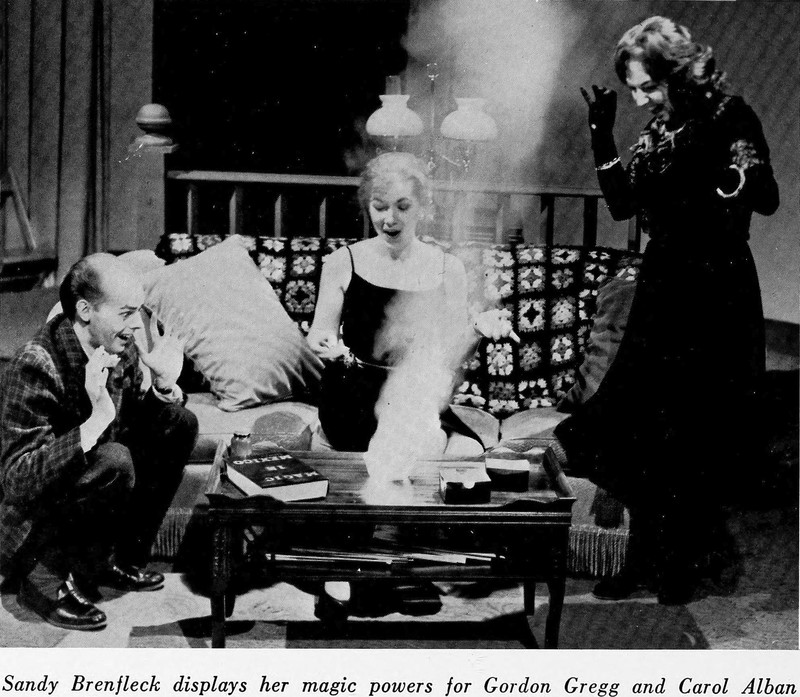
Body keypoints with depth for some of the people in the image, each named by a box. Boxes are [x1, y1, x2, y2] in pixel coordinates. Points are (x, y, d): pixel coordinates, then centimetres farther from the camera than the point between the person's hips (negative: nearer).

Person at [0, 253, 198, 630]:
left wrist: (163, 383, -13)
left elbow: (140, 420, 9)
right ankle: (51, 580, -12)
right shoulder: (35, 367, -29)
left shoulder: (120, 346, -6)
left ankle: (119, 559, 9)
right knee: (114, 461, -32)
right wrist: (97, 420, -41)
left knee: (180, 423, 1)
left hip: (84, 480, 8)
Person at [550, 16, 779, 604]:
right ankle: (646, 561, 17)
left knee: (694, 435, -1)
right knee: (644, 429, 6)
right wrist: (602, 138, 0)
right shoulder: (658, 132, 10)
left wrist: (712, 161, -32)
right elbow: (622, 204, 8)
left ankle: (684, 567, 14)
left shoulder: (729, 118, -9)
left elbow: (766, 199, -18)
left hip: (717, 290, -6)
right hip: (662, 285, 6)